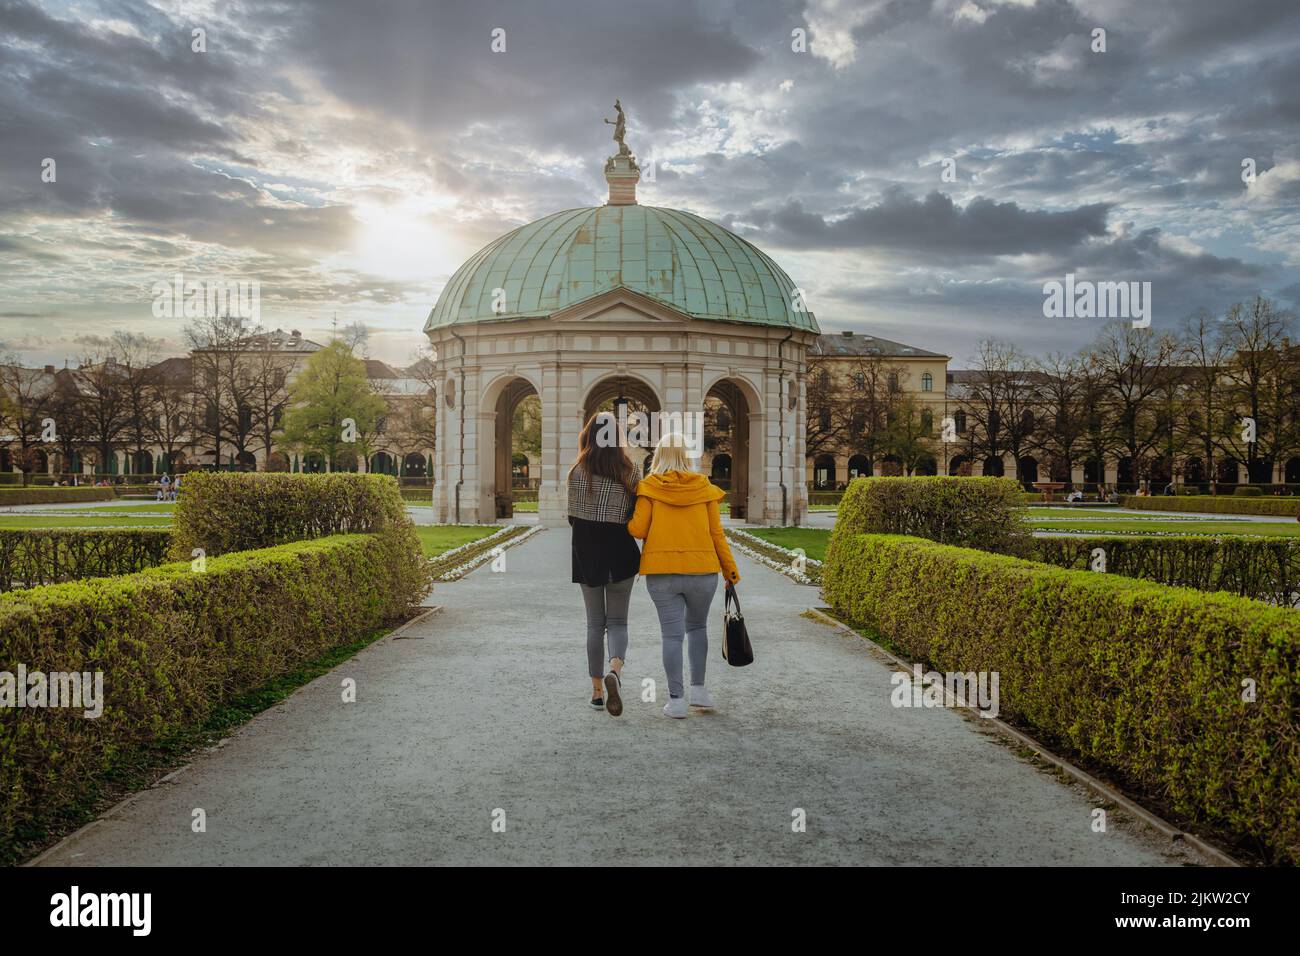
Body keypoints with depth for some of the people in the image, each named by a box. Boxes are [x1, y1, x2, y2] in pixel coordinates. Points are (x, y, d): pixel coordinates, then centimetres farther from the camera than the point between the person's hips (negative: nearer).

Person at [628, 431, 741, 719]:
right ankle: (698, 689, 17)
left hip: (661, 572, -1)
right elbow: (717, 533, 4)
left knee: (672, 633, 4)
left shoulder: (649, 487, -1)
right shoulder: (703, 487, 4)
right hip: (702, 569, 1)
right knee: (697, 626, 20)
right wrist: (730, 570, 11)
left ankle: (676, 699, 3)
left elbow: (638, 530, -5)